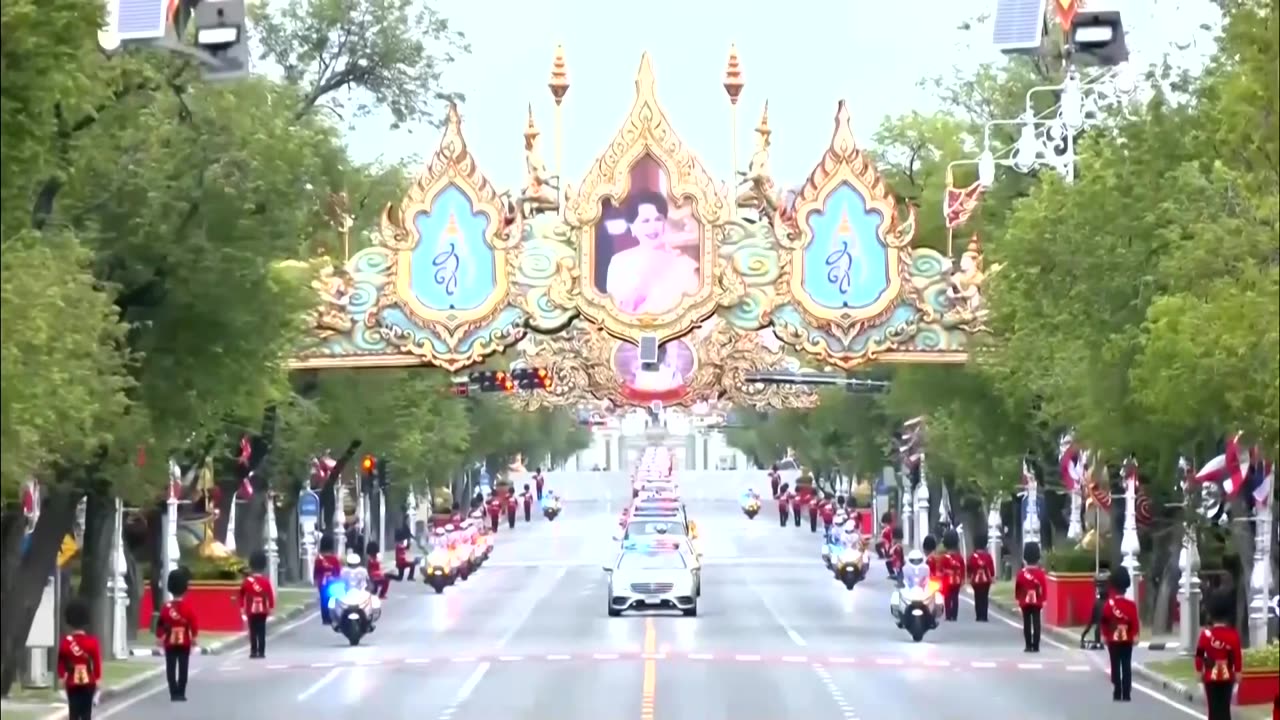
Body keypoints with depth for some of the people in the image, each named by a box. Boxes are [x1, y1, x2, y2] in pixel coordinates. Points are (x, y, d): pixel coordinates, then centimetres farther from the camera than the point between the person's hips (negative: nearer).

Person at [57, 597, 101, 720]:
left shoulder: (64, 642, -5)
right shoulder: (92, 641, -8)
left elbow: (61, 663, 3)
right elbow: (97, 663, -5)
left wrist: (62, 678, 15)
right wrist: (97, 680, 3)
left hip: (72, 683, 1)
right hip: (88, 682, -1)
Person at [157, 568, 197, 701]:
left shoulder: (166, 608, -5)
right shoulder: (188, 608, -9)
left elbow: (160, 624, -1)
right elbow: (193, 624, -8)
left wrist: (159, 638, 11)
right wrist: (194, 638, 5)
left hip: (170, 643, 1)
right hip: (184, 643, -1)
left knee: (171, 669, 4)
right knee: (183, 669, 2)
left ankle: (174, 693, 1)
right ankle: (181, 693, 0)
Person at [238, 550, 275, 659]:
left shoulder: (247, 581, -5)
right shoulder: (266, 581, -5)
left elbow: (242, 596, 2)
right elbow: (271, 596, -3)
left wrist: (242, 608, 11)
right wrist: (270, 608, 5)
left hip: (251, 610, -1)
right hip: (262, 610, 1)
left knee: (253, 632, 4)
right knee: (261, 632, 3)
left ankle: (254, 652, 2)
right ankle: (261, 652, 2)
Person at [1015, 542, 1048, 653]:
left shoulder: (1021, 573, -5)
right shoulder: (1040, 573, -7)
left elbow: (1017, 588, 1)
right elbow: (1044, 588, -5)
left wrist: (1018, 599, 12)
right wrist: (1043, 600, 3)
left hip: (1025, 602, 0)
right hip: (1037, 602, 0)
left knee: (1027, 624, 5)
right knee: (1036, 624, 1)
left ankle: (1028, 646, 3)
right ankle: (1036, 646, -1)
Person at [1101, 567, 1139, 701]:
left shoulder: (1109, 604, -7)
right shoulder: (1131, 605, -7)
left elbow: (1104, 621, -2)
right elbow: (1135, 622, -9)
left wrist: (1105, 636, 7)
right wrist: (1135, 636, -1)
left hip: (1113, 640, 0)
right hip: (1127, 640, 0)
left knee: (1115, 667, 4)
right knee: (1126, 667, 4)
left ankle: (1117, 694, 2)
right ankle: (1126, 694, 2)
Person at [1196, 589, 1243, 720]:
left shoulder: (1206, 634, -8)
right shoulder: (1233, 635, -7)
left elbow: (1199, 654, -3)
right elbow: (1237, 656, -4)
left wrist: (1199, 671, 8)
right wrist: (1237, 673, 7)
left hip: (1211, 676, -1)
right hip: (1227, 677, 1)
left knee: (1214, 707, 4)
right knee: (1225, 707, 6)